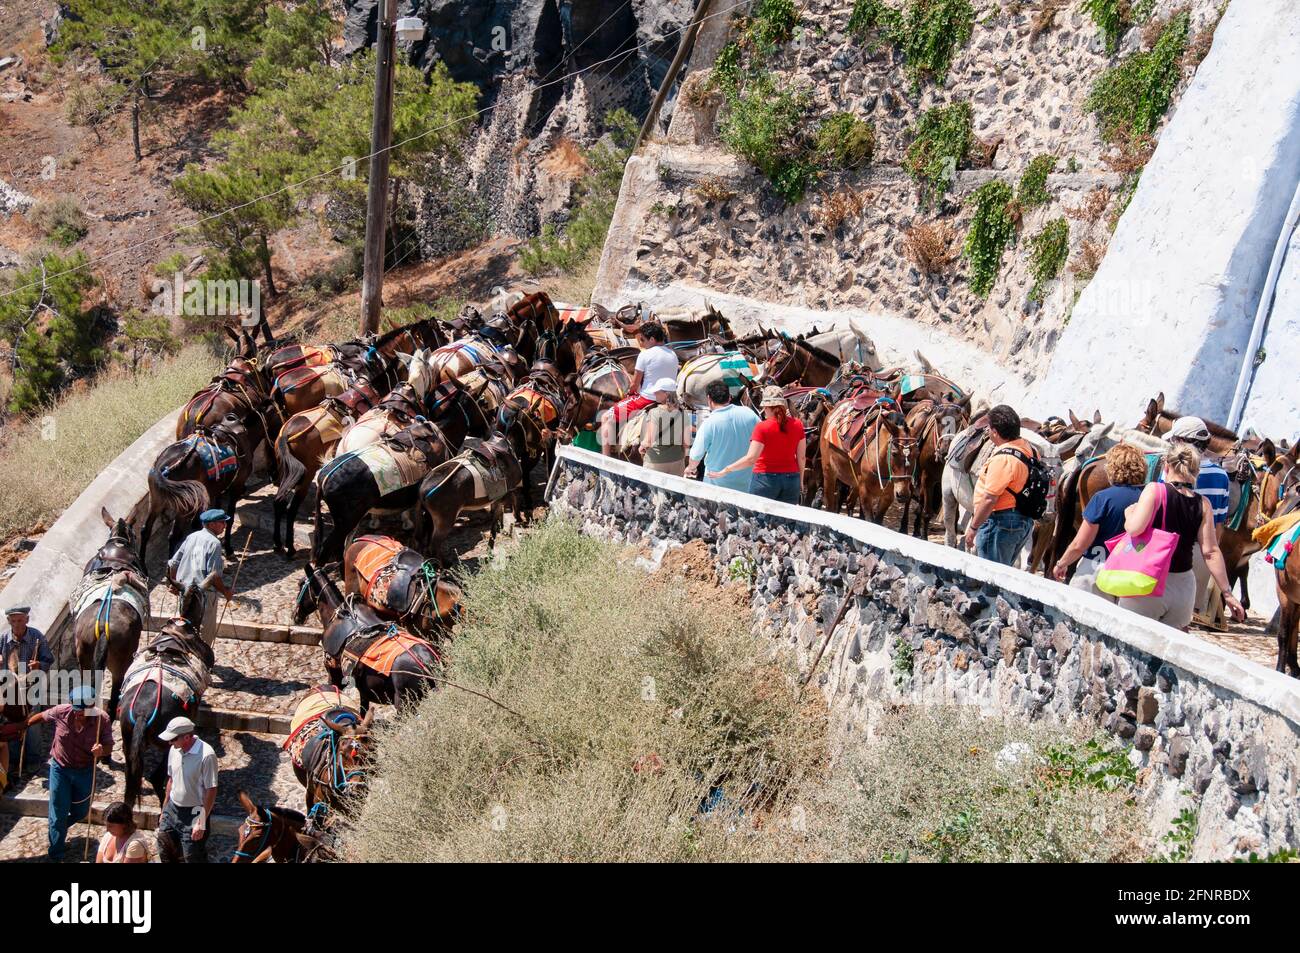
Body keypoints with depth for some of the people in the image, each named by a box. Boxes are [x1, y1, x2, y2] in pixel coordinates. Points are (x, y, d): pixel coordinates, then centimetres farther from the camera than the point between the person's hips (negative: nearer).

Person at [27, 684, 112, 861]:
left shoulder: (102, 719, -23)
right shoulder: (61, 712, -22)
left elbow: (109, 746, -16)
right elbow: (42, 716, 0)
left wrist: (102, 750, -40)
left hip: (85, 771, 1)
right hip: (60, 768, -1)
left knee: (80, 812, 16)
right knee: (58, 813, 3)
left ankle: (58, 829, 49)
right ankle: (56, 856, 21)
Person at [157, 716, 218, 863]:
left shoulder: (206, 755, -24)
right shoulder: (174, 750, -2)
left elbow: (211, 791, -21)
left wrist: (201, 823, -20)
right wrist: (164, 810, 15)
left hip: (193, 813, -7)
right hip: (172, 809, 7)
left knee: (193, 858, 2)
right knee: (165, 851, 17)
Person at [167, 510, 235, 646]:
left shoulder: (191, 537, 9)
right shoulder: (214, 542, -14)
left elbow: (172, 564, 13)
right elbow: (214, 575, -19)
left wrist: (173, 584, 26)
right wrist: (226, 591, -6)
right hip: (204, 595, -7)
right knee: (206, 635, 2)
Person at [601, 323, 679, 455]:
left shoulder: (645, 355, -13)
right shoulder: (673, 355, 8)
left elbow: (635, 385, -9)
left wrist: (630, 391, 15)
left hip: (646, 400, -8)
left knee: (607, 418, 0)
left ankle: (606, 458, -8)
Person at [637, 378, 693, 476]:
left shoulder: (653, 413, -16)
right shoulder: (683, 413, -5)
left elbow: (648, 442, -16)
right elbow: (686, 443, -2)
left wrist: (642, 447, 6)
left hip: (655, 463, -4)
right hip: (677, 462, 4)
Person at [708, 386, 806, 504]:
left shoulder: (762, 427, -13)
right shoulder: (797, 424, 0)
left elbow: (750, 459, -19)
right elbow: (801, 457, 6)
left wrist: (724, 471, -14)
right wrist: (800, 481, 18)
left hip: (766, 479, -4)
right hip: (791, 478, 4)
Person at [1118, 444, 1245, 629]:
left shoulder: (1154, 490, -10)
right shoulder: (1203, 504, 2)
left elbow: (1134, 528, -22)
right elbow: (1211, 552, -1)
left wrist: (1128, 514, 0)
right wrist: (1227, 593, 4)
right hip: (1183, 586, 4)